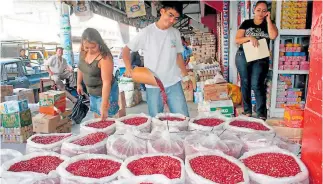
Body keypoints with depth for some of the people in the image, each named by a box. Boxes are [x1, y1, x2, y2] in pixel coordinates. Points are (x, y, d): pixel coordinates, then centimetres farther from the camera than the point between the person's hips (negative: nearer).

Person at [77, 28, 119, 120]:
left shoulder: (104, 58, -27)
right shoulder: (83, 52, -6)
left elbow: (106, 82, -28)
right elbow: (81, 67, 14)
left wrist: (104, 107, -29)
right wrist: (79, 83, 18)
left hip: (106, 92, -7)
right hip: (92, 92, 7)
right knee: (97, 118, 15)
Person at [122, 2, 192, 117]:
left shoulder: (176, 33, 6)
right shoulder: (147, 32, -6)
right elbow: (126, 50, 0)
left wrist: (185, 77, 13)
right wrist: (128, 68, -15)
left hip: (174, 83, 3)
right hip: (153, 86, -3)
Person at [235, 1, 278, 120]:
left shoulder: (269, 24, 9)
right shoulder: (246, 23, 8)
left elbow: (273, 36, -13)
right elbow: (237, 40, 1)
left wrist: (268, 19, -7)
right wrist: (250, 37, -15)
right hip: (243, 57, 1)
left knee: (257, 84, -11)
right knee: (245, 83, 6)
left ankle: (261, 113, -3)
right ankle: (247, 110, 17)